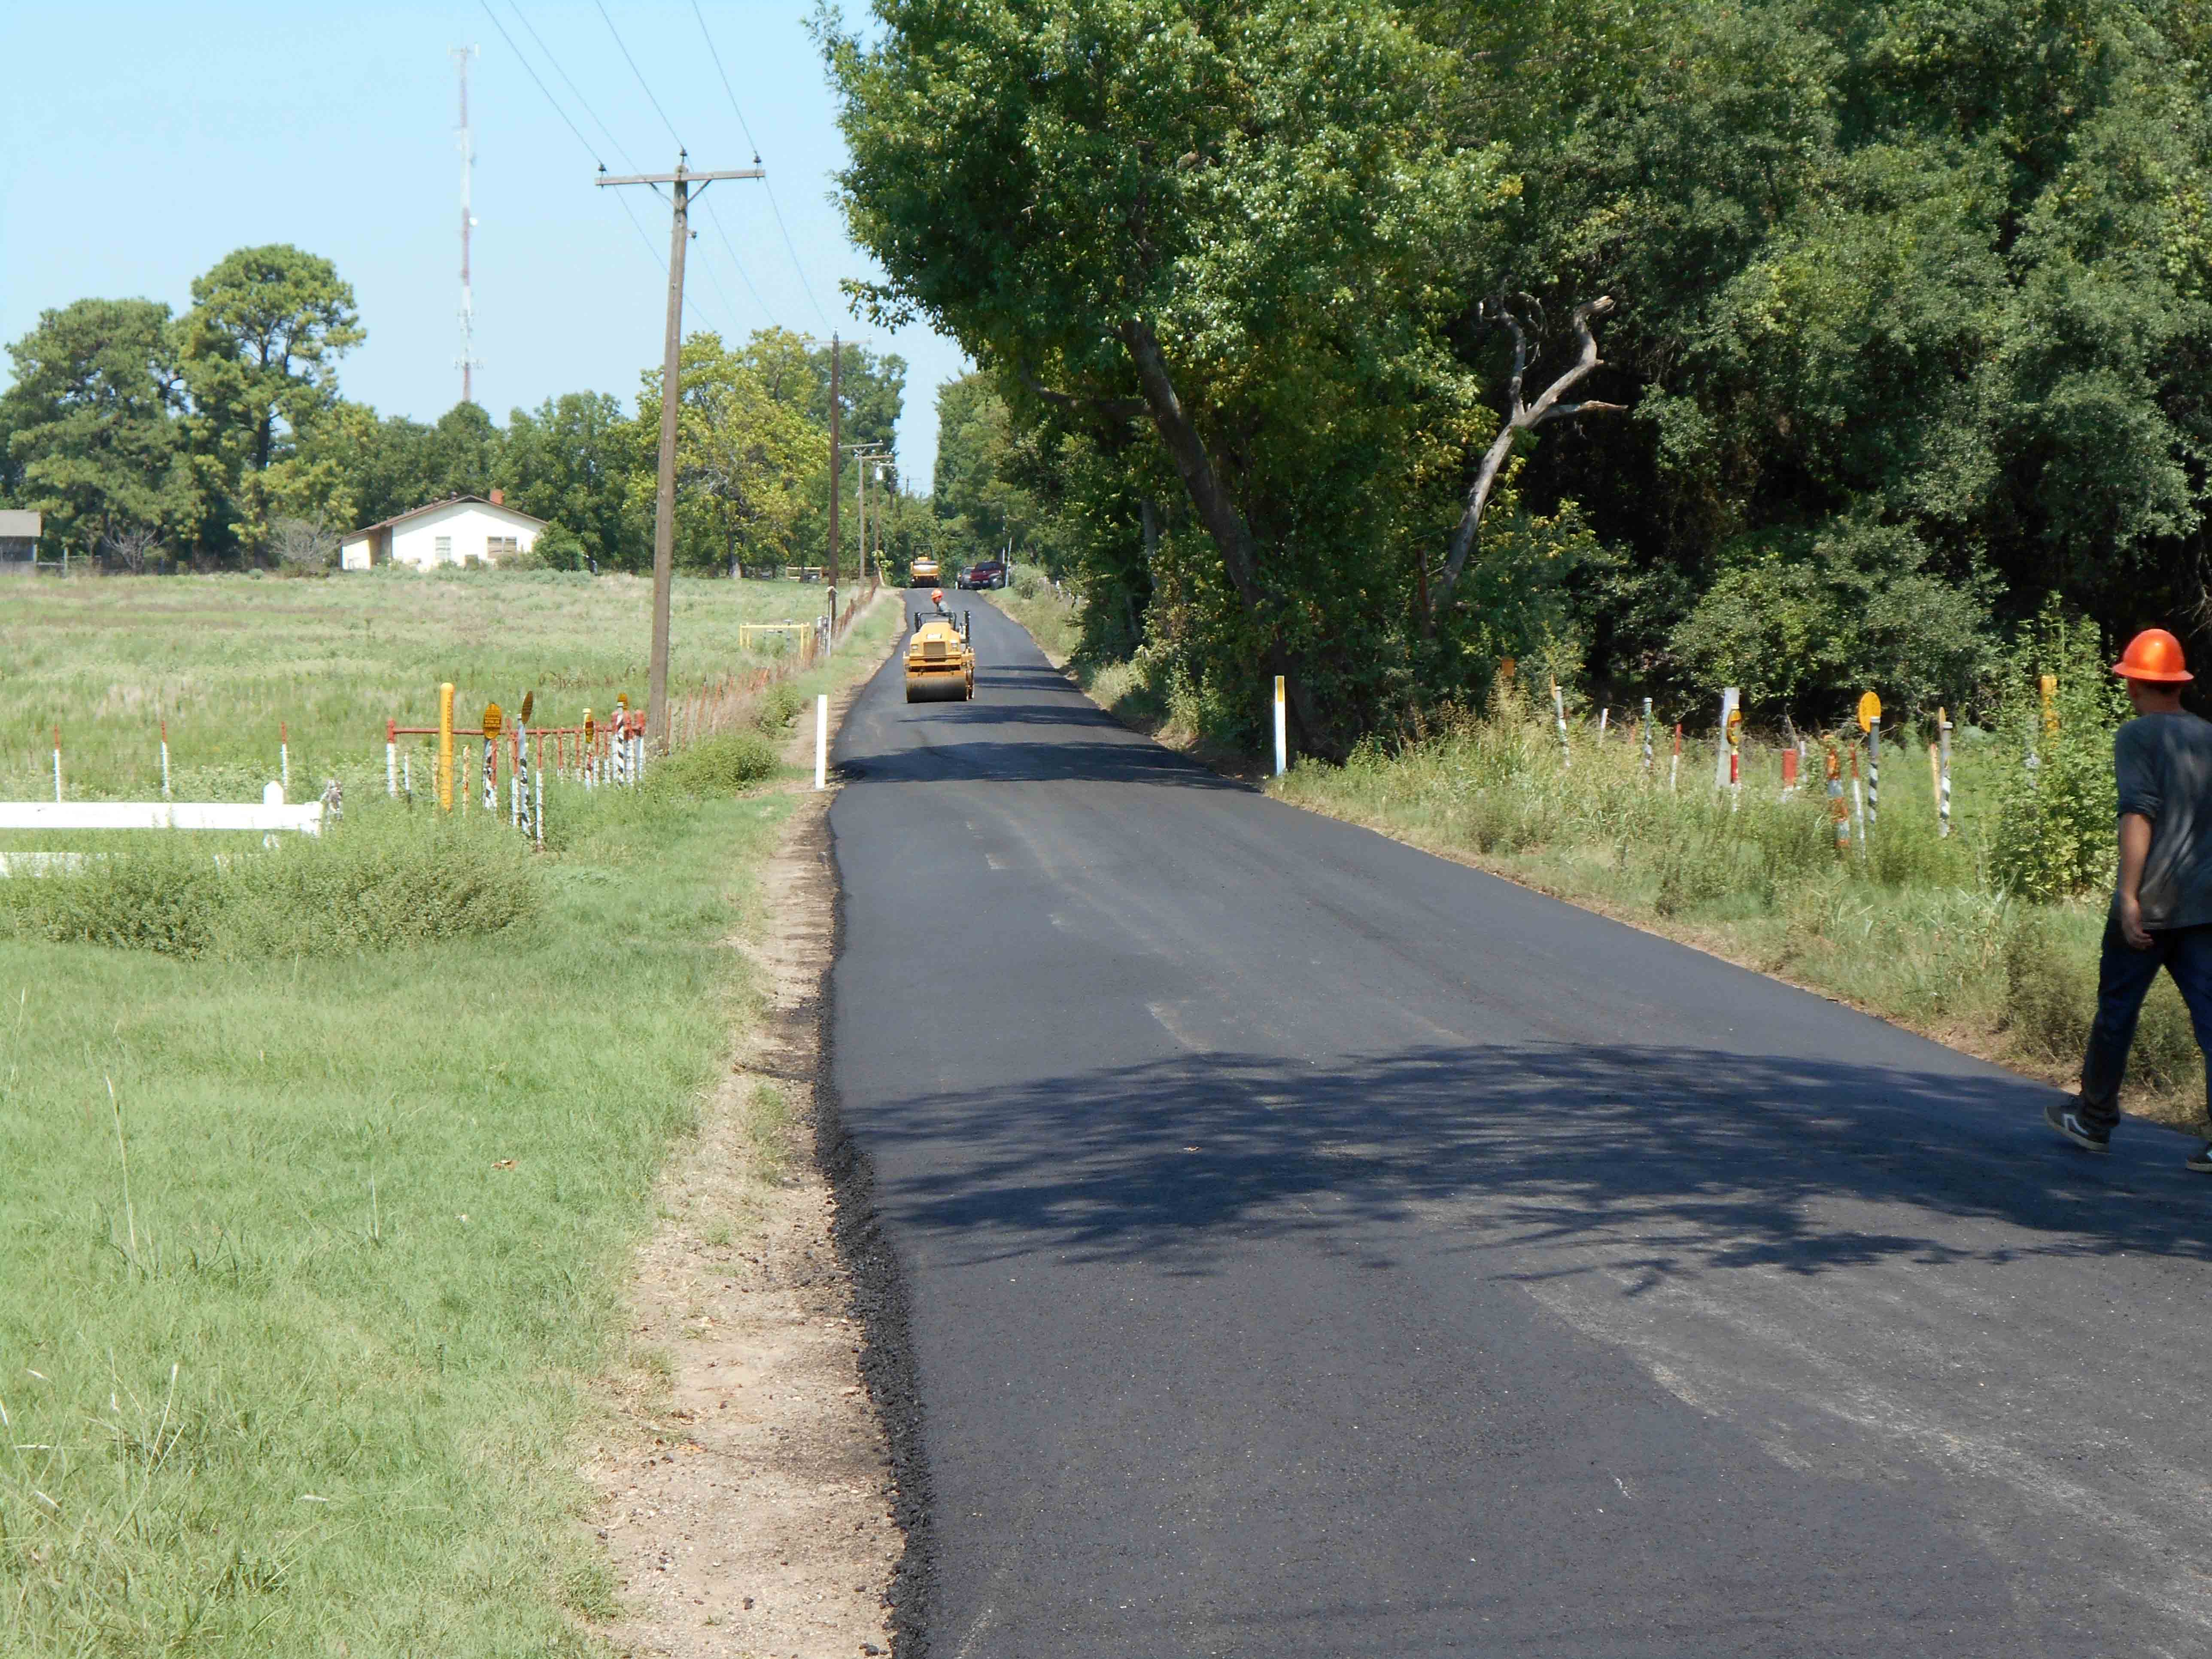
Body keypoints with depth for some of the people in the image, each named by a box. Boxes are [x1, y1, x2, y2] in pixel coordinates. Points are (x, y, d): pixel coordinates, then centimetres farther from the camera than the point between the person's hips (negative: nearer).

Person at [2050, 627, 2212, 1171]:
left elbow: (2139, 813, -17)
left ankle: (2093, 1120, 23)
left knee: (2116, 1010, 10)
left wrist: (2129, 895, -19)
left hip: (2149, 903, -5)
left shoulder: (2138, 736, -6)